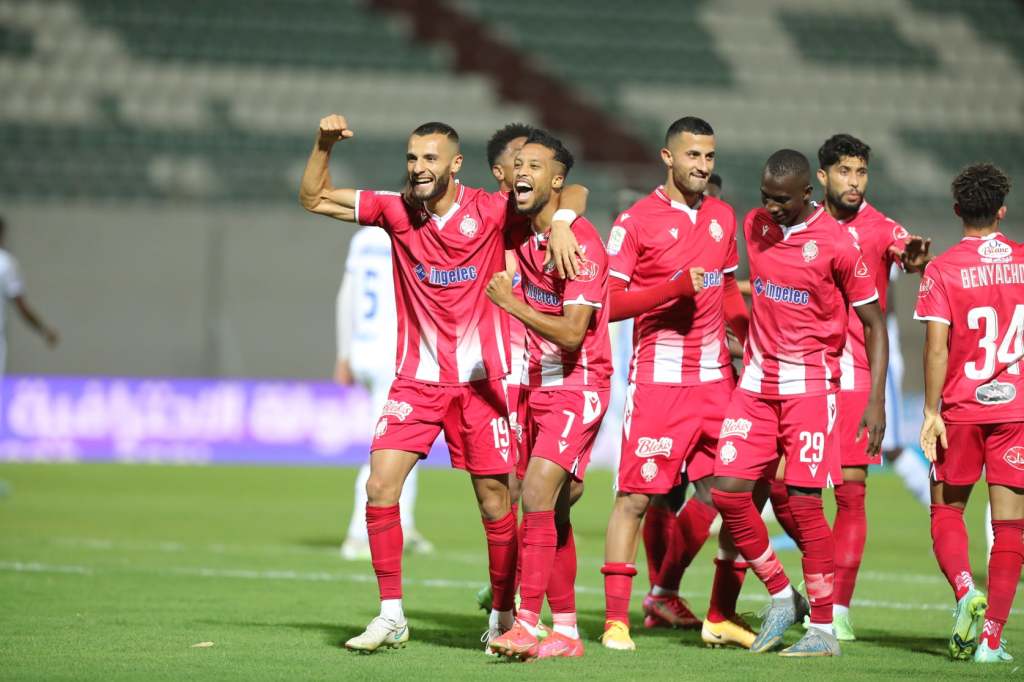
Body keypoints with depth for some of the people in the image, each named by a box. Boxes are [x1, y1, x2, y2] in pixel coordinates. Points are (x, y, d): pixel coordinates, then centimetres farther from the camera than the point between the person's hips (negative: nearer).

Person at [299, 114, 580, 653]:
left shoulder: (488, 210, -7)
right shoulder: (395, 210, 2)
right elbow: (313, 199, 8)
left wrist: (559, 223, -22)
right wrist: (324, 143, -7)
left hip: (481, 380, -2)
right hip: (416, 379, 2)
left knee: (495, 502, 2)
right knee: (380, 486, -10)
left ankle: (503, 615, 19)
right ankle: (391, 616, -1)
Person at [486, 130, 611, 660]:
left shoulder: (581, 243, -17)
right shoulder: (521, 237, 6)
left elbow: (571, 334, -22)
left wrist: (510, 303, -21)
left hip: (577, 387, -8)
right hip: (536, 386, 8)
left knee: (538, 493, -20)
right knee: (551, 512, 9)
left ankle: (527, 623, -22)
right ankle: (565, 632, 16)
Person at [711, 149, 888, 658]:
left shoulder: (835, 244, -11)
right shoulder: (753, 226, 6)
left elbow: (873, 323, -6)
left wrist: (876, 401, -11)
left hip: (809, 384, -5)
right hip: (757, 381, 5)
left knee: (803, 503, -8)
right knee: (728, 490, -4)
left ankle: (823, 629, 1)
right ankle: (780, 596, 14)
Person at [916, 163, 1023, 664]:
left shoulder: (942, 270, -6)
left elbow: (936, 346, -12)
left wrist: (931, 411, -9)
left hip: (961, 408, -1)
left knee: (947, 512, 14)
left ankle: (965, 592, -12)